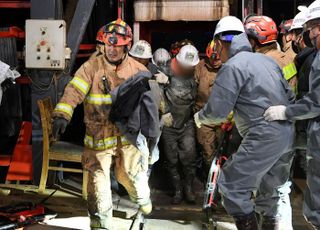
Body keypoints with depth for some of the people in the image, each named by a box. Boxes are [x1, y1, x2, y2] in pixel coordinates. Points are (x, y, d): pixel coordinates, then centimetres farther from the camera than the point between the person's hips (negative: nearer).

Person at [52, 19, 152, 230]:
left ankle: (143, 200, 47)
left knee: (131, 174, 13)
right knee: (98, 181, 2)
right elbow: (75, 90, -20)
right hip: (99, 135, -1)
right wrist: (62, 114, -34)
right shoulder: (92, 67, -8)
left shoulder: (138, 70, 0)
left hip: (128, 134, 1)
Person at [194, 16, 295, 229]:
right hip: (288, 135, 9)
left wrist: (199, 117, 9)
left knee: (232, 185, 1)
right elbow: (289, 96, 17)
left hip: (264, 137, -9)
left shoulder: (233, 66, -8)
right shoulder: (266, 60, 15)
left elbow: (217, 111, -10)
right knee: (269, 187, 23)